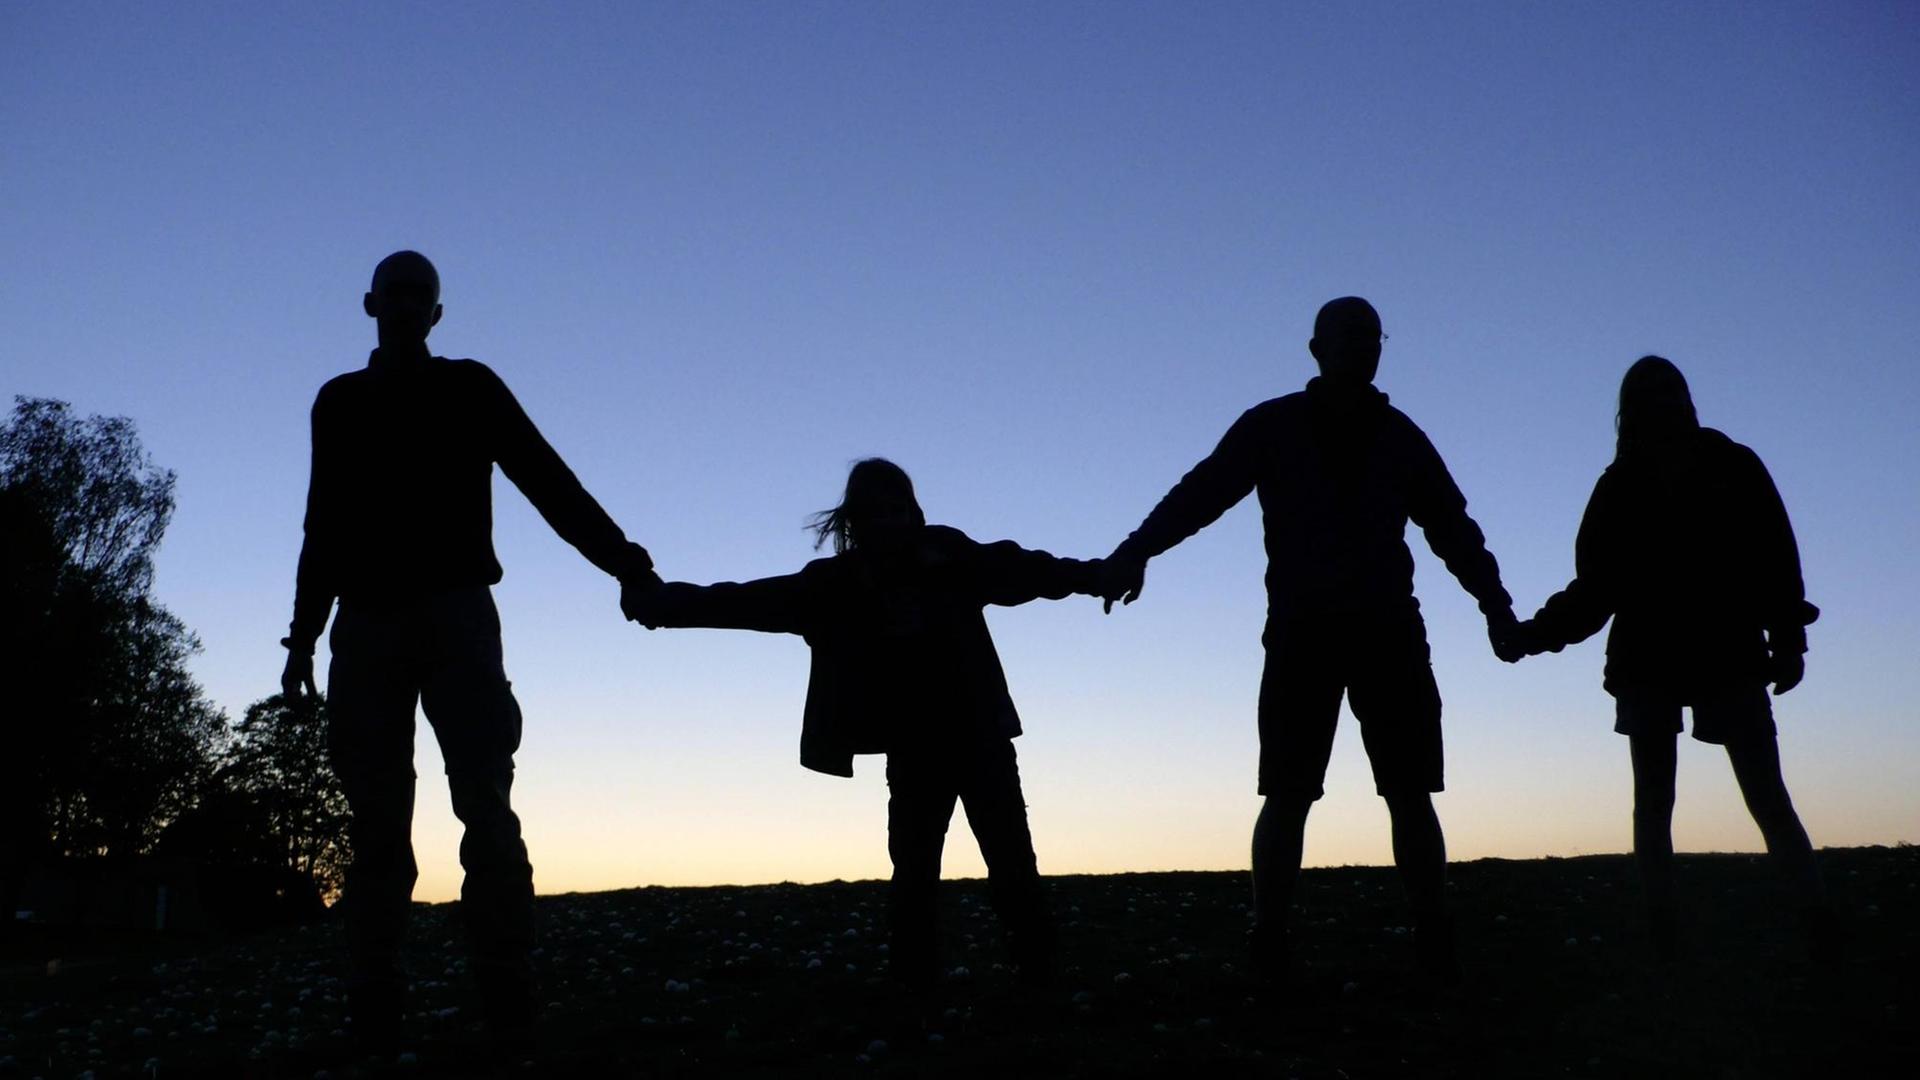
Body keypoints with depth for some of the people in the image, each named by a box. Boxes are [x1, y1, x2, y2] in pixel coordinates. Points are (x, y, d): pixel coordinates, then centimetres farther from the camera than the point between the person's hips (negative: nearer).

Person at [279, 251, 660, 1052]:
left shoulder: (469, 388, 10)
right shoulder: (339, 402, 19)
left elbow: (548, 479, 1)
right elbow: (324, 528, 22)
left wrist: (620, 558, -11)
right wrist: (304, 635, 17)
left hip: (455, 614, -3)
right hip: (366, 624, 3)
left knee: (483, 802, -12)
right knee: (376, 819, 0)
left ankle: (508, 997, -12)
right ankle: (373, 1015, 0)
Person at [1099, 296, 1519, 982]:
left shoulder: (1399, 437, 13)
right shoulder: (1273, 428, 5)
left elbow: (1452, 526, 14)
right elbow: (1204, 489, -8)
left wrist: (1496, 607, 1)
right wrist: (1138, 549, -25)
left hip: (1389, 634, 3)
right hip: (1301, 633, -2)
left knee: (1411, 794, 1)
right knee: (1287, 795, -4)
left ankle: (1435, 944, 6)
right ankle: (1269, 947, 1)